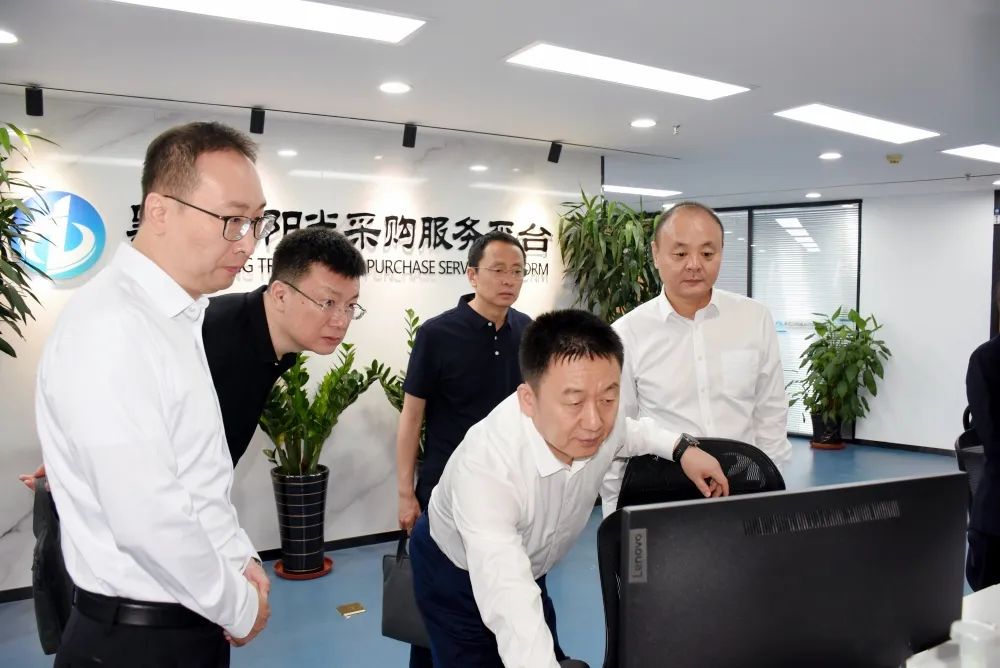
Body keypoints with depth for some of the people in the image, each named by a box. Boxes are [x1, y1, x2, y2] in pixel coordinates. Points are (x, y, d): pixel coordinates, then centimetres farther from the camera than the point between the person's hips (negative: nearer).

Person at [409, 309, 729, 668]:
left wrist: (681, 447, -8)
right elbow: (512, 611, -50)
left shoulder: (600, 418, -23)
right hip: (455, 572, -5)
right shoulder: (484, 469, -43)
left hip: (529, 567, 6)